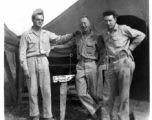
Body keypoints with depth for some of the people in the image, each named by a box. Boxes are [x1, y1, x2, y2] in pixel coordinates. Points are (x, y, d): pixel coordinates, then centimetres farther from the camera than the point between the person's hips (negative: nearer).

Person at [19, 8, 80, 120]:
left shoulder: (47, 34, 11)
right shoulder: (26, 35, 2)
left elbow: (60, 39, 6)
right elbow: (22, 53, -1)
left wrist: (73, 34, -7)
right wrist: (25, 68, -8)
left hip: (43, 61, 2)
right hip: (31, 62, -2)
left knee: (46, 90, 0)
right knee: (33, 91, 3)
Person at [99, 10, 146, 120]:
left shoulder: (123, 29, 2)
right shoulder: (104, 34, 17)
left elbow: (141, 35, 5)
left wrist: (130, 47, 2)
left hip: (124, 62, -5)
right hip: (111, 64, 5)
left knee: (124, 93, -4)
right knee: (107, 94, 3)